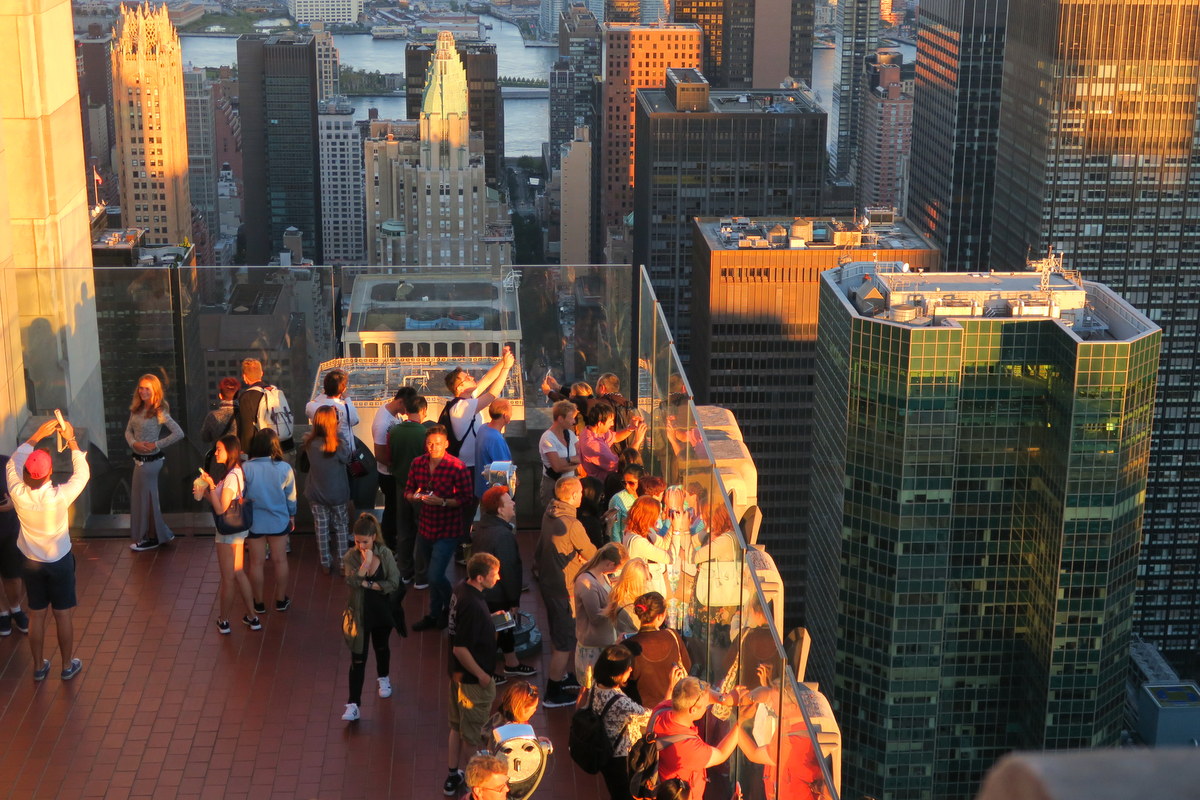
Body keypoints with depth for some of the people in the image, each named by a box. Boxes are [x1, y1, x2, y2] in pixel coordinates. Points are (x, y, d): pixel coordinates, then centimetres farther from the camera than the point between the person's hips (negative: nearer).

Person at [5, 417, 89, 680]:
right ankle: (68, 665, 25)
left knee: (36, 615, 16)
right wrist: (71, 440, -10)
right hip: (60, 561, -3)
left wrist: (37, 436, -3)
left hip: (31, 562, 3)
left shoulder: (18, 494, -22)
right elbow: (82, 473, -12)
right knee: (63, 615, 12)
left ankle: (39, 666, 29)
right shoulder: (60, 497, -29)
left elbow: (13, 464, -3)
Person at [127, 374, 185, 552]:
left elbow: (179, 433, -21)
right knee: (149, 496, 17)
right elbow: (128, 430, 10)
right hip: (139, 458, 8)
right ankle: (162, 534, 31)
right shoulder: (136, 409, 4)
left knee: (144, 497, 4)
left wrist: (157, 445, -20)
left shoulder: (159, 413, -17)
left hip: (150, 460, -8)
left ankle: (151, 538, 20)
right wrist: (134, 443, -11)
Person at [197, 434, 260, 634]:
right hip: (238, 529, 9)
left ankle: (223, 621, 20)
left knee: (228, 578, 6)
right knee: (238, 574, 19)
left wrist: (211, 486, -23)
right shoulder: (238, 472, 4)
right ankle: (252, 617, 25)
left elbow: (221, 510, -23)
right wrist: (206, 491, 2)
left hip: (228, 532, -9)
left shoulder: (231, 477, -24)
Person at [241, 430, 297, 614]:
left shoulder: (246, 468, -18)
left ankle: (259, 603, 25)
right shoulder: (284, 468, -15)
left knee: (256, 562, 13)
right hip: (279, 521, 1)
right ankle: (281, 600, 28)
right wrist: (292, 516, 14)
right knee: (280, 560, 16)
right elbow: (291, 497, -3)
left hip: (254, 522, -1)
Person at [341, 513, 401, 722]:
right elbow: (351, 581, -27)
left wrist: (368, 584, -20)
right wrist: (366, 563, -36)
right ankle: (353, 704, -1)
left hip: (381, 611, 1)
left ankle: (383, 678, 54)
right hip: (359, 614, -1)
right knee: (358, 659, -3)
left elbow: (394, 583, -16)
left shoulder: (385, 554, -13)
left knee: (381, 647, 25)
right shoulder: (350, 557, -14)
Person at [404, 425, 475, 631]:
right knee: (433, 574, 20)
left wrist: (443, 502, -27)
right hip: (425, 527, 5)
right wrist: (414, 497, -15)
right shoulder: (418, 463, 0)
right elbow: (408, 491, 8)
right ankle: (434, 615, 37)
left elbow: (468, 499, -16)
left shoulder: (457, 467, -17)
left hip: (447, 531, -5)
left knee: (436, 577, -9)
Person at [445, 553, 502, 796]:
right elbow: (460, 649, -29)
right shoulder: (473, 607, -32)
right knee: (472, 735, 10)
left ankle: (452, 777, 36)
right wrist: (482, 676, -19)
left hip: (458, 673, 9)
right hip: (472, 679, -9)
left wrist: (490, 619, 9)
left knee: (457, 727, 23)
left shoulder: (461, 588, -4)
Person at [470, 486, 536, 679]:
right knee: (496, 632, 6)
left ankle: (511, 663, 41)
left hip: (483, 590, 10)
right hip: (497, 597, -10)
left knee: (505, 627, 24)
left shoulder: (481, 527, 0)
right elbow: (509, 570, -25)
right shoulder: (503, 535, -30)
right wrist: (514, 601, -15)